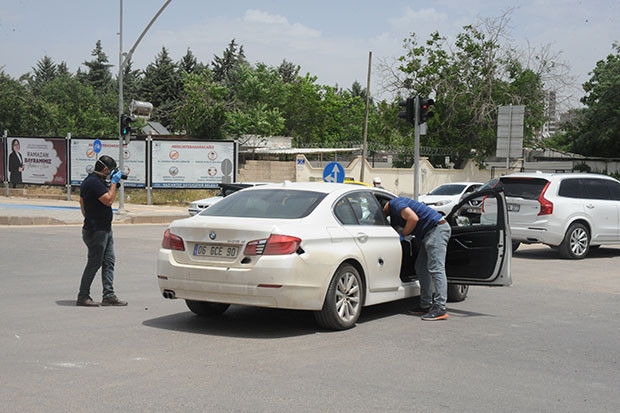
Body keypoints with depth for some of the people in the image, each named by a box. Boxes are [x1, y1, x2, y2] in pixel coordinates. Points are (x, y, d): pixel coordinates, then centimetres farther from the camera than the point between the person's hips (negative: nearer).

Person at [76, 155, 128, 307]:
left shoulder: (97, 181, 16)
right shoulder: (93, 182, -18)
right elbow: (109, 200, -23)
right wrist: (114, 182, -15)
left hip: (105, 229, 11)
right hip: (96, 230, -11)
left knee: (109, 262, 8)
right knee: (94, 263, -4)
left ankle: (109, 296, 10)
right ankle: (83, 297, 5)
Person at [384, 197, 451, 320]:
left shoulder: (395, 204, -10)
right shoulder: (393, 214, 21)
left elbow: (413, 218, -22)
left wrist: (402, 235, -11)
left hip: (437, 228, -11)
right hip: (429, 232, 11)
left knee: (436, 268, -15)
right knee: (421, 268, 12)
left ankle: (440, 309, -18)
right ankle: (426, 305, 16)